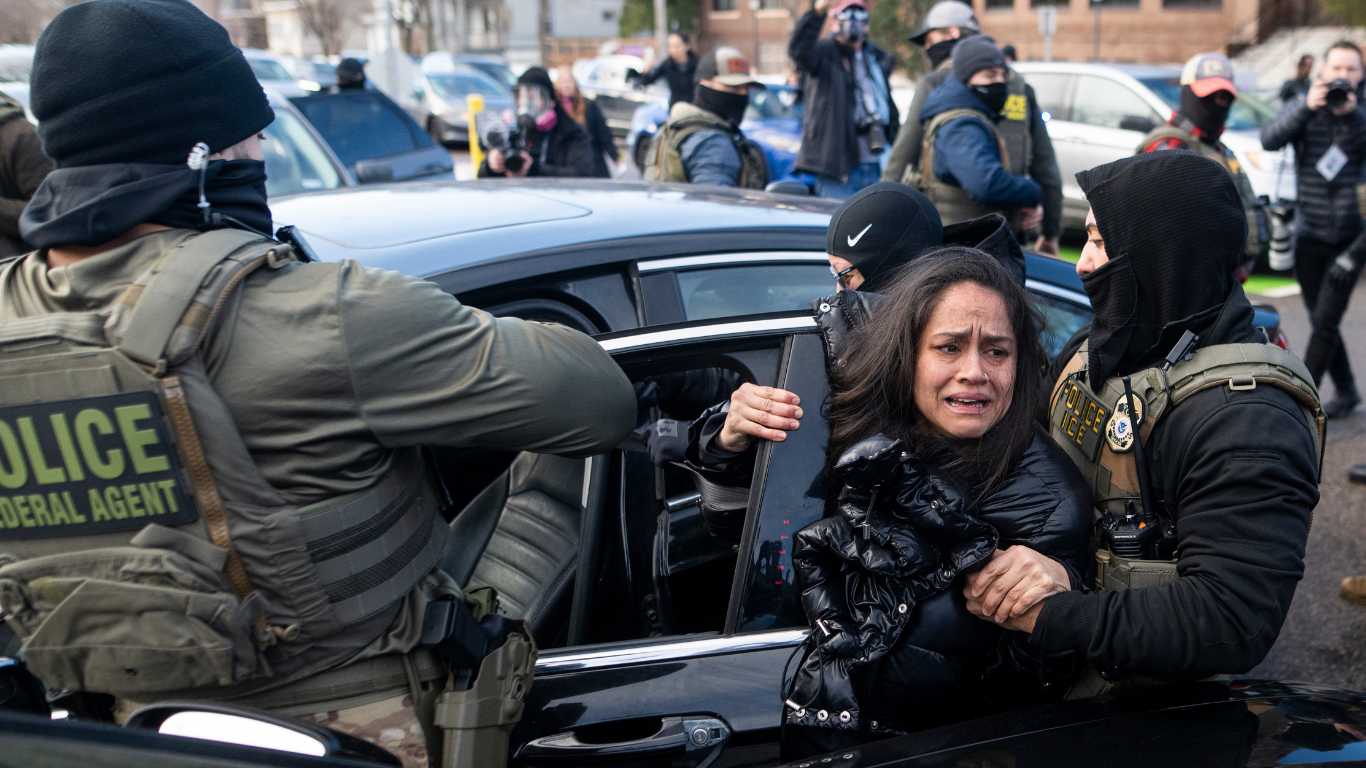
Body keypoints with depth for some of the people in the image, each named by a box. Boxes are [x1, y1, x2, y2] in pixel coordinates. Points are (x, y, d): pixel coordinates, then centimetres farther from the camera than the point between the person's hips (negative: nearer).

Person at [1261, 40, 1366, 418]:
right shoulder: (1304, 109, 1)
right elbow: (1270, 139, -17)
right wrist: (1307, 107, -29)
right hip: (1310, 234, 2)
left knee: (1325, 321, -8)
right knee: (1321, 320, 11)